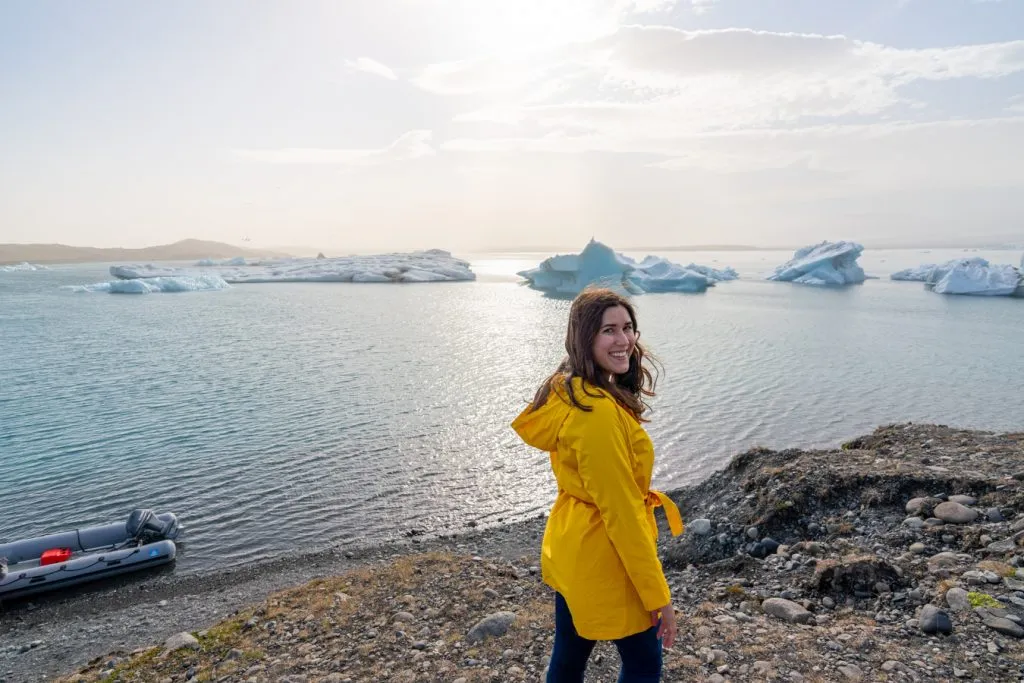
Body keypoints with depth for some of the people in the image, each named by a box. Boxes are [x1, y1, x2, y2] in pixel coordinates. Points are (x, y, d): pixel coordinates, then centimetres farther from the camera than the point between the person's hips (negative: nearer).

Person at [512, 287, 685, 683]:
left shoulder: (567, 391, 1)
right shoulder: (599, 412, -28)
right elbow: (621, 512, -25)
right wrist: (657, 595, -18)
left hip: (570, 548, 9)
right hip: (603, 557, -9)